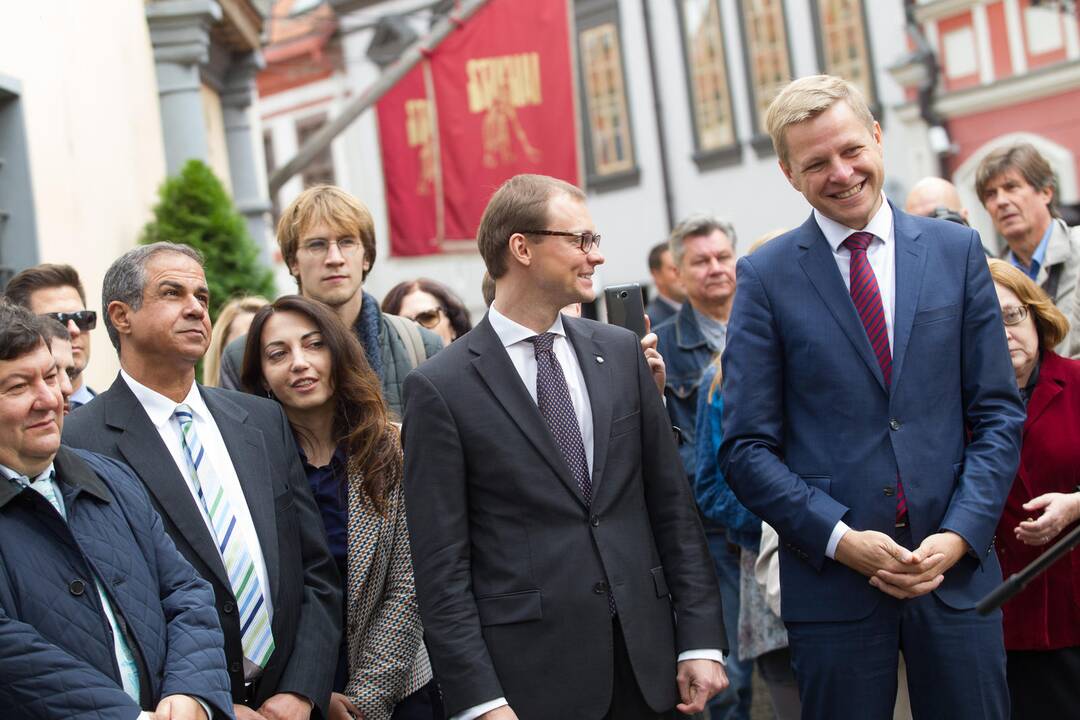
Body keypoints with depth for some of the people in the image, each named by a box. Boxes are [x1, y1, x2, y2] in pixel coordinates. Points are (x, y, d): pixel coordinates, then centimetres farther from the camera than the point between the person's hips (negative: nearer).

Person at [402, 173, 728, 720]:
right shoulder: (441, 388, -6)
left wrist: (700, 640, 4)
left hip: (647, 663, 4)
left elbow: (671, 502, 9)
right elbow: (441, 565, -7)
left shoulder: (621, 352, 8)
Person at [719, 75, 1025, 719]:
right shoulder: (766, 276, 0)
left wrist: (960, 535, -6)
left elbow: (998, 412, 6)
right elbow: (747, 447, -1)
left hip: (956, 567, 2)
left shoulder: (958, 250, 6)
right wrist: (841, 539, -12)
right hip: (832, 578, -1)